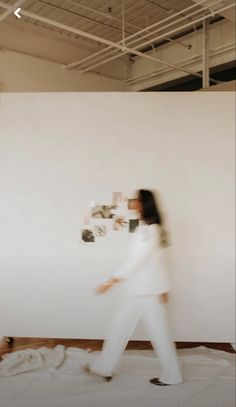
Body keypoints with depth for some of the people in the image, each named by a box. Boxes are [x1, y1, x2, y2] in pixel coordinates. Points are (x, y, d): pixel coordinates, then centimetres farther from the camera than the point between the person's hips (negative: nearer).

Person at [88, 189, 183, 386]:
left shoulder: (150, 229, -16)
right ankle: (105, 368, 25)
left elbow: (138, 258, -23)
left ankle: (171, 376, 18)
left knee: (159, 332, 3)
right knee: (120, 325, 13)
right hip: (137, 288, 9)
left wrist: (114, 279, -25)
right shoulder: (143, 227, 12)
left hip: (149, 289, -9)